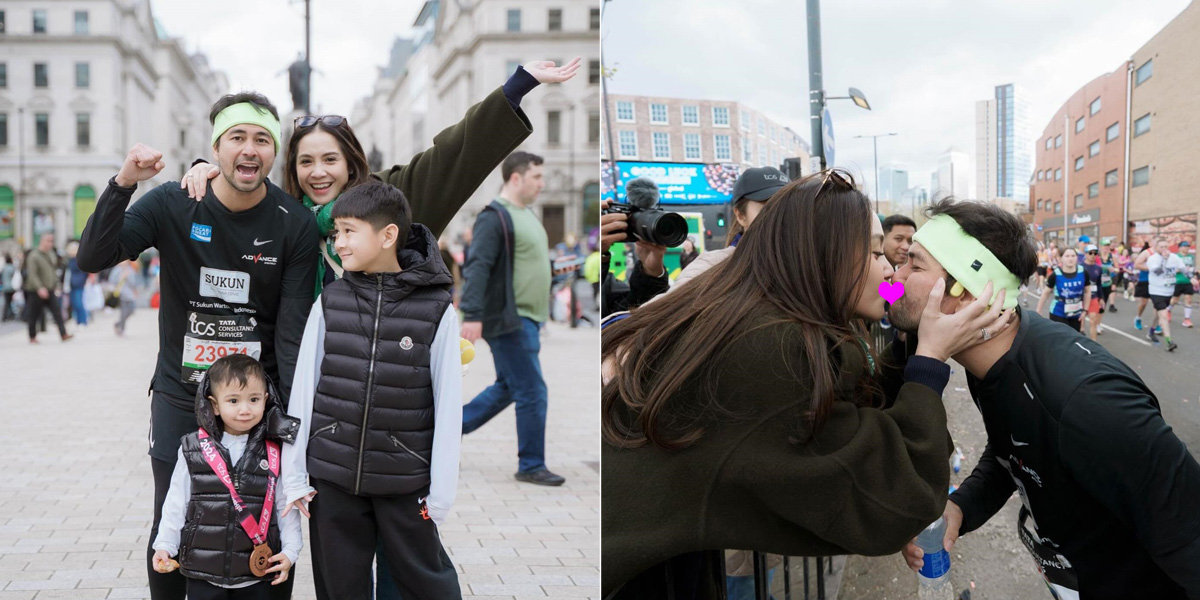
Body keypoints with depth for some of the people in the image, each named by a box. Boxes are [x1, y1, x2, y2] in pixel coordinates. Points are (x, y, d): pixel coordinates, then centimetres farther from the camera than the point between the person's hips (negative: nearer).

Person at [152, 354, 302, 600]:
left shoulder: (274, 453, -1)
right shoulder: (193, 450, -2)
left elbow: (286, 505, 1)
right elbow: (176, 503, 4)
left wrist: (290, 550, -7)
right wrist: (164, 545, -1)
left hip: (255, 574, 0)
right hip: (203, 574, 0)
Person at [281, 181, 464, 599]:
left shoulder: (437, 310, -7)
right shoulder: (329, 303, 0)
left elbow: (448, 406, -6)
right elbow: (303, 391, 3)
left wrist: (441, 492, -6)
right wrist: (293, 477, 2)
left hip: (404, 481, -2)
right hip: (331, 477, 3)